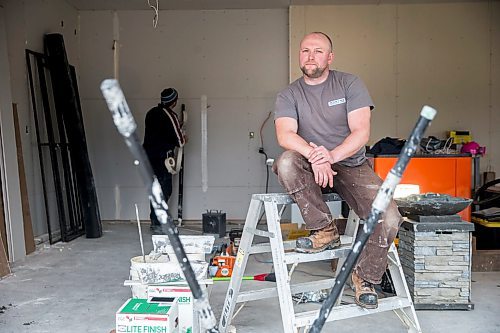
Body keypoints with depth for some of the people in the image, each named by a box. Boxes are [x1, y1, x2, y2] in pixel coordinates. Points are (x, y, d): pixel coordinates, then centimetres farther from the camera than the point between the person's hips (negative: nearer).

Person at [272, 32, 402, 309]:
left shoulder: (350, 84, 0)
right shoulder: (288, 96, 2)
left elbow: (361, 132, -11)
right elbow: (285, 135, -16)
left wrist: (332, 155, -30)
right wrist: (314, 155, -37)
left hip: (351, 164, 0)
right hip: (311, 167, 1)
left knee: (389, 218, -22)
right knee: (285, 163, -33)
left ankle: (364, 276, 4)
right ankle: (325, 230, -18)